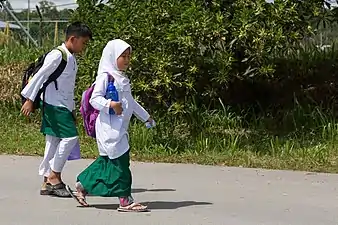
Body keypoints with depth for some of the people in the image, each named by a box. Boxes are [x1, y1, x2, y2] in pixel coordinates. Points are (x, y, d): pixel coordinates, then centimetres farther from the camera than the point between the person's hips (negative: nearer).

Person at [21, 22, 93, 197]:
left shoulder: (71, 58, 16)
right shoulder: (57, 55, -12)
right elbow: (39, 76, -14)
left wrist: (72, 110, 23)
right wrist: (30, 100, -15)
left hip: (64, 107, 9)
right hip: (54, 106, -9)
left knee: (54, 142, 9)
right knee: (70, 137, -14)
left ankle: (47, 183, 11)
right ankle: (54, 176, -5)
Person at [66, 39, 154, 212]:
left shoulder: (122, 79, 21)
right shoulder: (105, 76, -9)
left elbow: (131, 102, 31)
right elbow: (95, 98, -15)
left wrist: (146, 117, 36)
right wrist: (111, 104, -31)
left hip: (120, 127, 10)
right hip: (109, 126, -10)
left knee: (106, 161, 12)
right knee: (120, 160, -10)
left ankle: (80, 187, 22)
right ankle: (125, 200, -8)